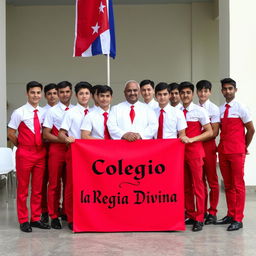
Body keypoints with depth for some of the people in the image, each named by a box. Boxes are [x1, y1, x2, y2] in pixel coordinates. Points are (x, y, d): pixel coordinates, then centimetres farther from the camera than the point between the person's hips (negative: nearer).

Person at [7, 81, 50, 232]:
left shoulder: (44, 113, 4)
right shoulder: (19, 113, -7)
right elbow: (11, 134, -3)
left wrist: (42, 147, 4)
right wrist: (22, 146, 3)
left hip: (40, 153, 4)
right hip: (25, 154, -4)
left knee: (38, 188, 11)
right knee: (23, 188, 4)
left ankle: (36, 218, 21)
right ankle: (23, 220, 13)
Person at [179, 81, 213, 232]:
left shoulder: (199, 111, -4)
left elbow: (209, 132, -6)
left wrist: (191, 139, -16)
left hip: (195, 152, -4)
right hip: (181, 152, 4)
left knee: (197, 184, -3)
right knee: (185, 185, 9)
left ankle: (199, 219, 2)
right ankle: (190, 215, 19)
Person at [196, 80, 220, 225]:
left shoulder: (214, 109, -4)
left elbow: (214, 133, -8)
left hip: (208, 146, -4)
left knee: (212, 180, 3)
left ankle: (212, 213, 10)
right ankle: (202, 211, 18)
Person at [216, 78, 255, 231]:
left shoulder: (240, 108, -5)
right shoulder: (220, 109, 8)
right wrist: (223, 144, 7)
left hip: (237, 152, -5)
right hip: (223, 150, 5)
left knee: (238, 185, -3)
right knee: (228, 185, 11)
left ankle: (238, 219, 0)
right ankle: (230, 215, 20)